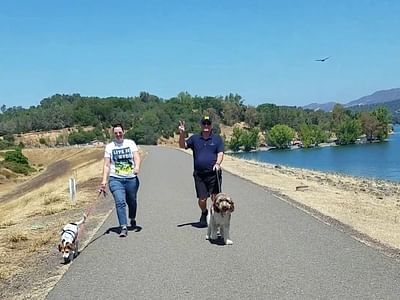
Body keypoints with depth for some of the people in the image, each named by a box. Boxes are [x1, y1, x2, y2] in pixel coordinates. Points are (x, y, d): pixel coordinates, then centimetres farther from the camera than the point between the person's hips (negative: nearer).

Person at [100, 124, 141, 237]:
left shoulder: (130, 143, 7)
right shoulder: (109, 146, 7)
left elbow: (137, 157, -3)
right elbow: (106, 165, 4)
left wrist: (137, 166, -24)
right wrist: (104, 180, -6)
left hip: (131, 178, 1)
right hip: (115, 179, -1)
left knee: (132, 201, 14)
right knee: (120, 202, -16)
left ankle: (132, 219, 42)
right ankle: (123, 227, -15)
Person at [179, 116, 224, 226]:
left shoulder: (217, 138, 6)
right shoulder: (195, 138, 11)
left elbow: (220, 153, -1)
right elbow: (183, 145, 3)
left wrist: (217, 163, -19)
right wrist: (182, 134, -12)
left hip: (213, 174, -1)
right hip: (199, 175, 2)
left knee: (215, 198, -7)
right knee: (202, 199, 4)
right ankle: (204, 213, 33)